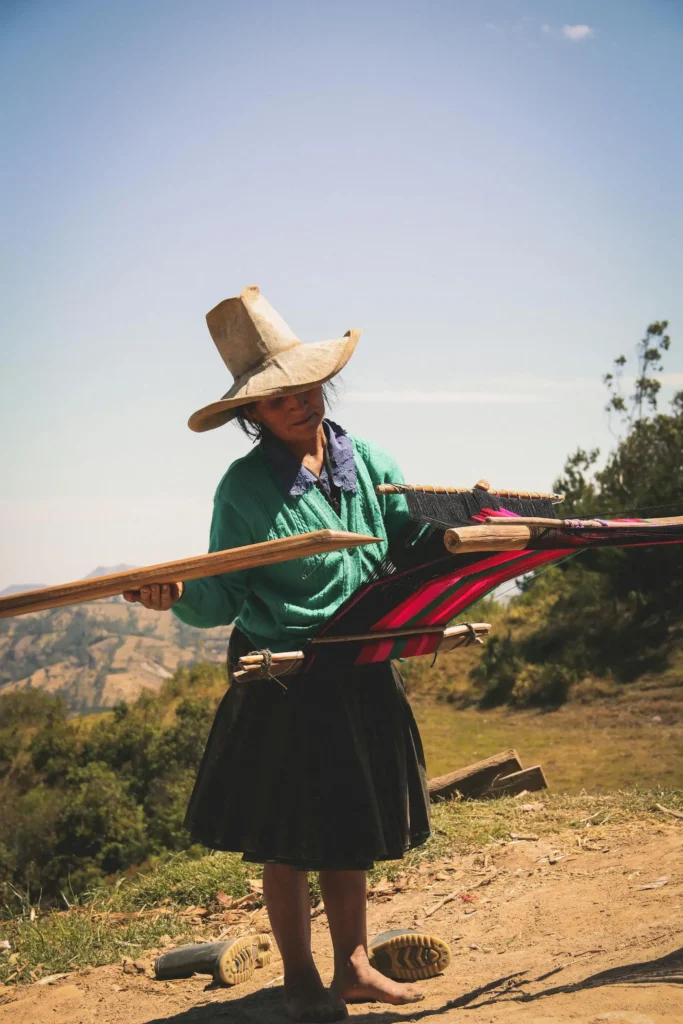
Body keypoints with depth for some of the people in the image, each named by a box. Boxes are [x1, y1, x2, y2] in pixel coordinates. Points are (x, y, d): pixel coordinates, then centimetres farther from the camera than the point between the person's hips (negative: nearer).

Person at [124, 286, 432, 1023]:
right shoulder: (244, 487, -9)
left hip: (363, 677, 4)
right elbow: (224, 600, -9)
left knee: (350, 831, 16)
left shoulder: (369, 462, 2)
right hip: (282, 687, -4)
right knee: (287, 839, 8)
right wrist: (181, 597, -29)